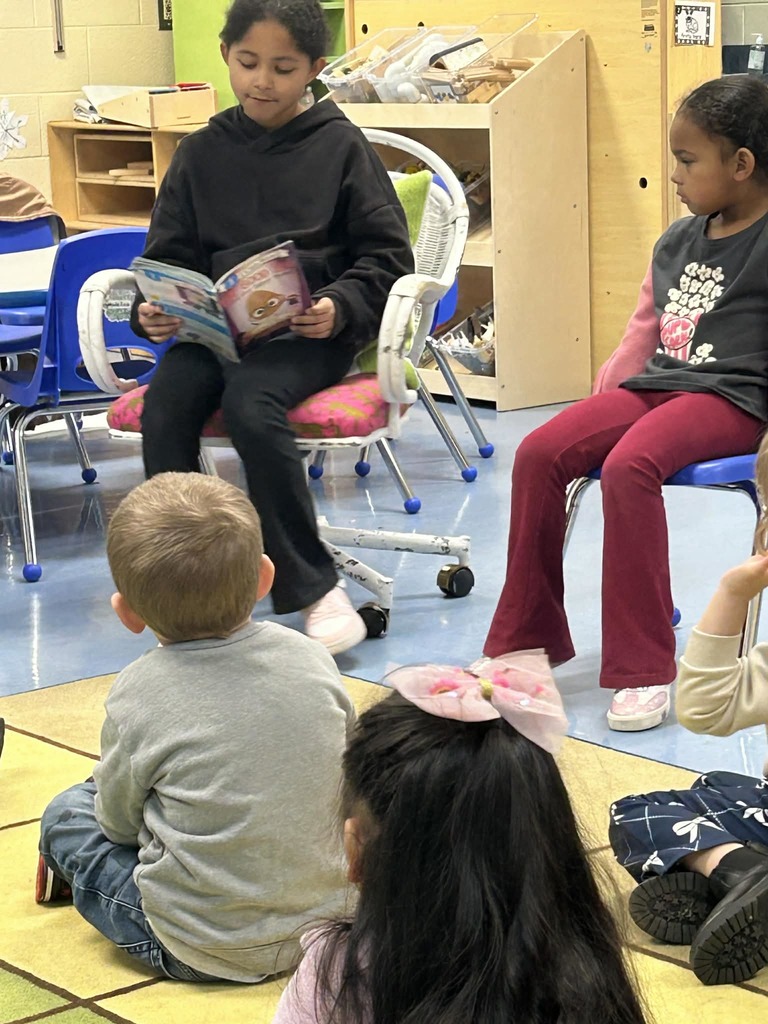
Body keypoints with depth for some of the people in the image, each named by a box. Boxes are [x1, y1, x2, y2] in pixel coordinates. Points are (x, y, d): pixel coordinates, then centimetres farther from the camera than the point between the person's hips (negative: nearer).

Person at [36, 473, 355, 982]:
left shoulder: (139, 694, -17)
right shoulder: (311, 656, -6)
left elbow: (120, 822, -3)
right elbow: (350, 765, 8)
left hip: (205, 951, -5)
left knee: (68, 812, 17)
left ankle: (67, 870, 43)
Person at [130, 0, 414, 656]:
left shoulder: (339, 145, 4)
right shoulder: (202, 152, 13)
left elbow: (387, 256, 3)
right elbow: (169, 254, 15)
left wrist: (340, 306, -16)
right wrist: (154, 312, -7)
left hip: (312, 332, -3)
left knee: (250, 402, -33)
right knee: (164, 407, -27)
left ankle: (313, 584, -20)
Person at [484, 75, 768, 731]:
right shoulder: (677, 241, 17)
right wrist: (600, 404, 15)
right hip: (654, 386, 8)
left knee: (629, 465, -34)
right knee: (539, 452, -13)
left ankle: (643, 671, -27)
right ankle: (527, 639, -1)